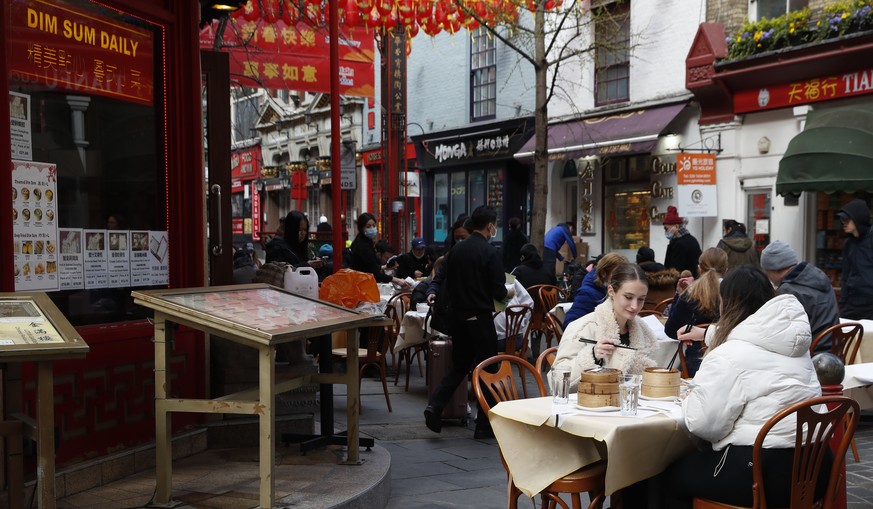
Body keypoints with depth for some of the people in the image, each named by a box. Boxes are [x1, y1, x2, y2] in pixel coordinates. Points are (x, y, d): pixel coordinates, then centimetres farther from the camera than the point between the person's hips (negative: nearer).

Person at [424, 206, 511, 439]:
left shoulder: (456, 250, 5)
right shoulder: (490, 252, -13)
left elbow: (447, 286, 9)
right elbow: (498, 291, -14)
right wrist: (508, 293, 7)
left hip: (457, 316, 6)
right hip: (480, 318, -6)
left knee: (459, 366, 18)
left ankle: (434, 405, -1)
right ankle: (484, 425, 11)